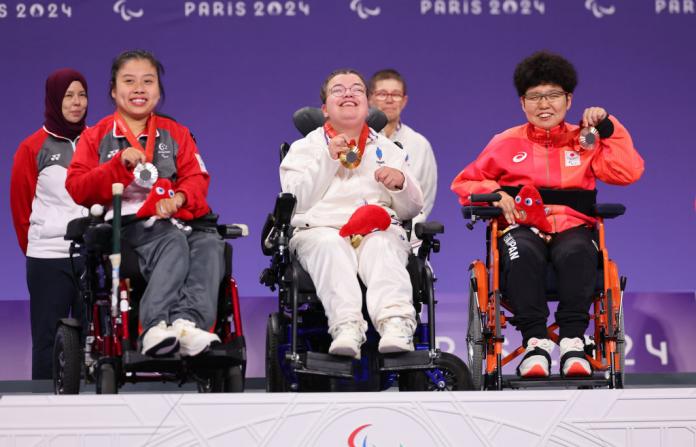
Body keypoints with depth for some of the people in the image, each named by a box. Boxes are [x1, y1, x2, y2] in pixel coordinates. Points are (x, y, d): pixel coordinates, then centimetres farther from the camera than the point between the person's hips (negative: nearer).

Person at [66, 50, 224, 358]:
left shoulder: (175, 133, 21)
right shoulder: (96, 137, 14)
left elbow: (197, 177, 9)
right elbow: (77, 189, 2)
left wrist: (180, 197, -15)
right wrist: (120, 164, -13)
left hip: (171, 219, 3)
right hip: (123, 225, -3)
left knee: (210, 244, -31)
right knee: (174, 242, -36)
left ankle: (188, 322, -48)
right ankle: (156, 327, -49)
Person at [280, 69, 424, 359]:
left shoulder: (388, 149, 29)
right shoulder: (305, 148, 24)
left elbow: (411, 210, 22)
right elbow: (296, 202, 7)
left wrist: (401, 183, 0)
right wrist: (328, 160, 1)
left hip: (380, 229, 1)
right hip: (321, 228, -1)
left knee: (381, 248, -36)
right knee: (331, 248, -38)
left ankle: (396, 324, -61)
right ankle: (346, 326, -59)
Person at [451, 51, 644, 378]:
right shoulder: (507, 143, 17)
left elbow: (628, 173, 6)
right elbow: (464, 183, 19)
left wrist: (608, 127, 3)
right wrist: (493, 192, -2)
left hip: (571, 226, 0)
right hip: (522, 227, 0)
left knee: (578, 253, -37)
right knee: (522, 255, -38)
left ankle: (572, 340, -37)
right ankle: (535, 341, -39)